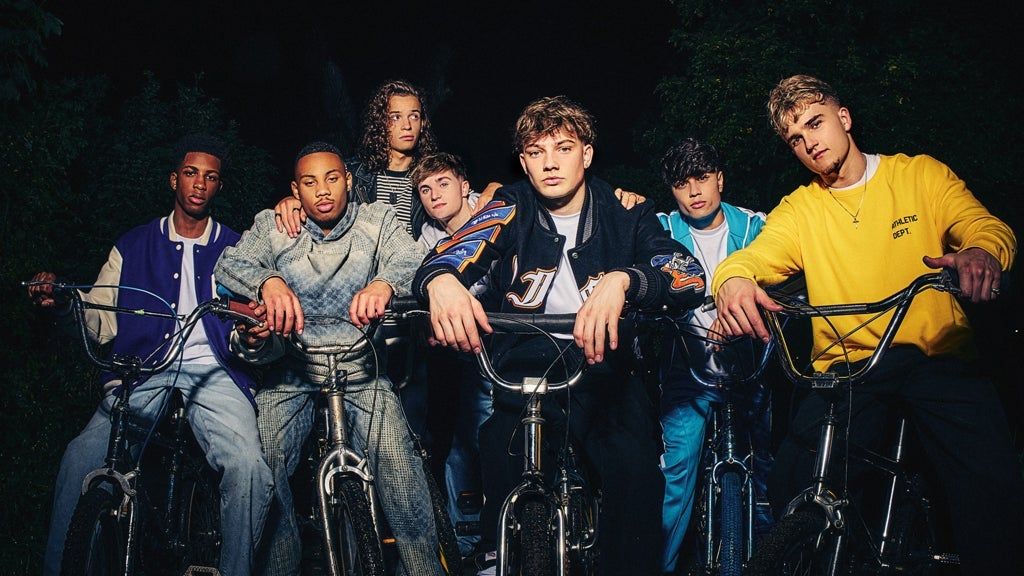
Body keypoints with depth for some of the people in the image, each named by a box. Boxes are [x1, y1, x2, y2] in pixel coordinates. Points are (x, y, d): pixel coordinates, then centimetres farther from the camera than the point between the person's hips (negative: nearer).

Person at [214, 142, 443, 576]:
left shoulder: (377, 221, 3)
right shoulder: (272, 226, 4)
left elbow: (411, 261, -14)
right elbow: (230, 263, -11)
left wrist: (384, 283, -39)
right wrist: (268, 282, -35)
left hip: (360, 366, -1)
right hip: (290, 368, 1)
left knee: (396, 456, -20)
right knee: (264, 466, -16)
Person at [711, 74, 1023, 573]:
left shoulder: (922, 174, 11)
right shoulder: (799, 209, 12)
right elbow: (756, 254, -5)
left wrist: (982, 252, -28)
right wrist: (732, 278, -31)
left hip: (935, 358, 0)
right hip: (846, 365, 1)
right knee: (793, 485, -18)